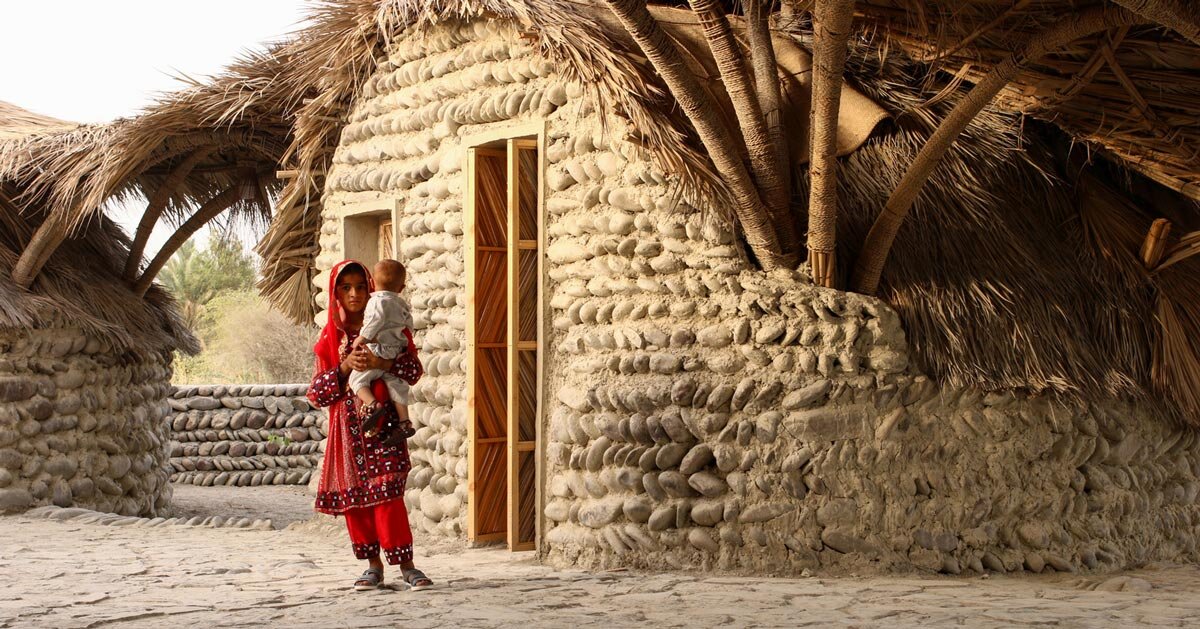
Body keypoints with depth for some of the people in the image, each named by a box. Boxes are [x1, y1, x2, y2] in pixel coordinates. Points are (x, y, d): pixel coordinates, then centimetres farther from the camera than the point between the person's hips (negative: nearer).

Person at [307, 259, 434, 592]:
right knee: (354, 495, 0)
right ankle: (373, 565, 11)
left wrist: (385, 364, -19)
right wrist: (345, 366, -12)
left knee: (387, 491, -13)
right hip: (348, 425, 3)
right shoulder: (331, 336, 9)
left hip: (383, 420, -3)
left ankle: (407, 565, -9)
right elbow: (317, 393, 4)